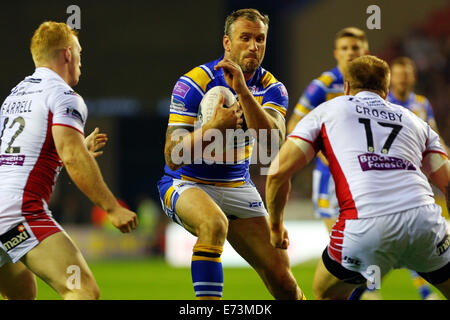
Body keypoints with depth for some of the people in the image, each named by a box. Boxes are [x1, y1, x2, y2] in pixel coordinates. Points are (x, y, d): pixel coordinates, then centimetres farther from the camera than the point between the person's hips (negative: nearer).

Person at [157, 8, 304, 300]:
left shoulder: (270, 88, -5)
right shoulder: (194, 83, -16)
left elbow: (273, 140, -26)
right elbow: (173, 156, -19)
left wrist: (243, 91, -35)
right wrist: (213, 127, -33)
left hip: (238, 187, 4)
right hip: (186, 184, -4)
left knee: (283, 281, -3)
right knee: (214, 223, -39)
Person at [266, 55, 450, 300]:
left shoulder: (326, 111, 21)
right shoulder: (414, 121, 28)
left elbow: (277, 173, 13)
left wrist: (275, 226, 27)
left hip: (364, 227, -2)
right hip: (424, 221, 2)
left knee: (325, 293, 25)